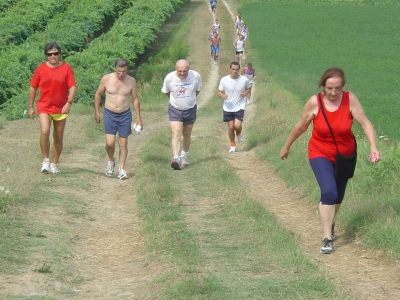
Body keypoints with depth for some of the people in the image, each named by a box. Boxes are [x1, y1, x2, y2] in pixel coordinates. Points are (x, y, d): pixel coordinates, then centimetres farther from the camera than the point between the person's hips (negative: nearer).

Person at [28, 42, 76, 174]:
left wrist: (69, 103, -22)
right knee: (45, 132, -22)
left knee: (58, 138, 8)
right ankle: (46, 160, -7)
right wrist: (31, 106, 7)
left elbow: (72, 87, -7)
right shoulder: (41, 69, 0)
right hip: (44, 107, -1)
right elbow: (33, 87, 7)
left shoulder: (67, 68, -3)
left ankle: (54, 164, 21)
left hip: (60, 109, 1)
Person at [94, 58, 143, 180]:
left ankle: (122, 169, 11)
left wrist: (138, 118, 4)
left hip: (125, 115, 1)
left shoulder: (131, 81, -3)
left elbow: (135, 99, 6)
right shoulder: (106, 79, -6)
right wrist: (96, 111, 5)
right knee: (110, 143, -10)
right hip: (109, 114, -1)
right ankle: (111, 161, 19)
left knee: (123, 143, 3)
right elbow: (98, 94, 8)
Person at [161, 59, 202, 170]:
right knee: (176, 134, -17)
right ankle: (175, 158, -27)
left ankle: (184, 156, 35)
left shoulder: (195, 76, -16)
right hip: (175, 110, -2)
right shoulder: (169, 78, -18)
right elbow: (166, 92, 3)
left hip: (190, 110, 2)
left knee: (187, 134, 15)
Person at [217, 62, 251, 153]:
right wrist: (222, 96, -24)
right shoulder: (224, 80, -12)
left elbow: (248, 88, 10)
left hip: (239, 106, -1)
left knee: (237, 125, -17)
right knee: (230, 127, 6)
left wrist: (245, 93, -12)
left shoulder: (244, 80, -11)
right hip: (228, 107, 1)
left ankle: (239, 134, 21)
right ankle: (232, 145, 29)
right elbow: (219, 92, -1)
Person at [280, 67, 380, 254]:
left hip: (344, 155, 2)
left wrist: (373, 146, -30)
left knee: (338, 196, 17)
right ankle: (327, 238, -15)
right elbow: (301, 126, -6)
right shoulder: (315, 102, -20)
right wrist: (287, 147, 5)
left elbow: (365, 123, -17)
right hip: (320, 154, -2)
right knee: (329, 192, -22)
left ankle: (329, 223, 47)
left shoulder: (350, 100, -19)